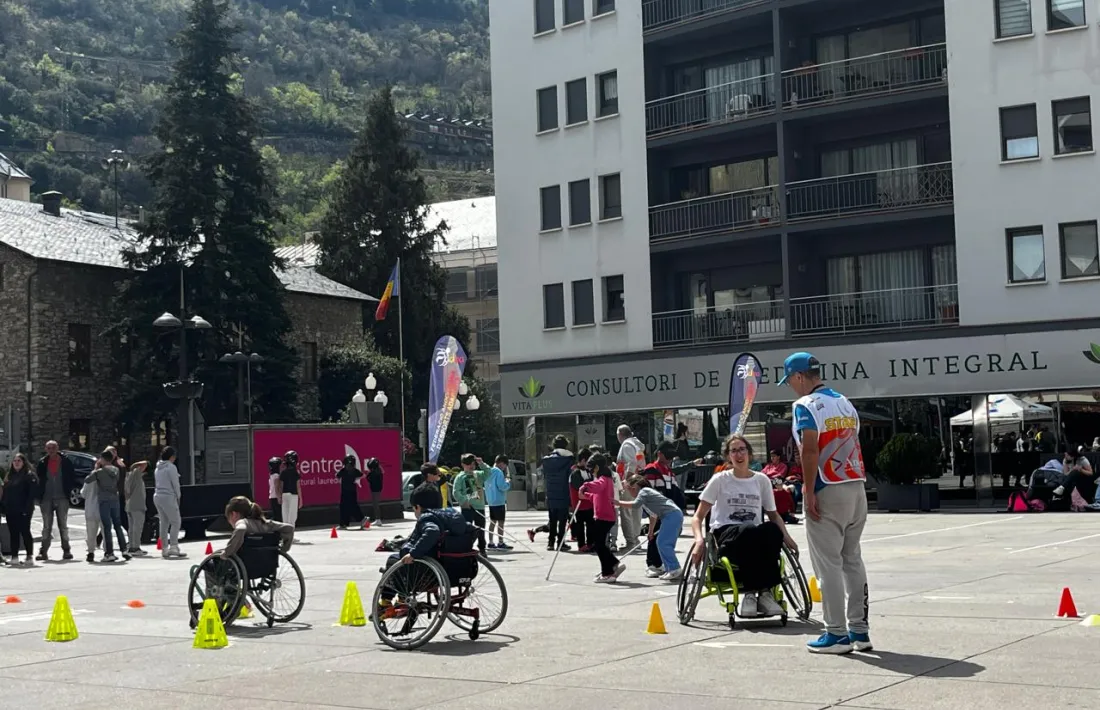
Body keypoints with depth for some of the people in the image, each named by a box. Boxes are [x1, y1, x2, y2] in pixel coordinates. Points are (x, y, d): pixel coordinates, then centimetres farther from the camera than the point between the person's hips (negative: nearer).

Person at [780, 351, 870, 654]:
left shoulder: (806, 405, -9)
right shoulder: (845, 402, 15)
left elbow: (810, 450, -20)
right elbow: (854, 445, 15)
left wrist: (809, 493, -17)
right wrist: (854, 483, 17)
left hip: (827, 492, -8)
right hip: (856, 489, 8)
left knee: (828, 564, -2)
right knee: (852, 559, 14)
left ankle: (837, 634, 1)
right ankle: (860, 631, 17)